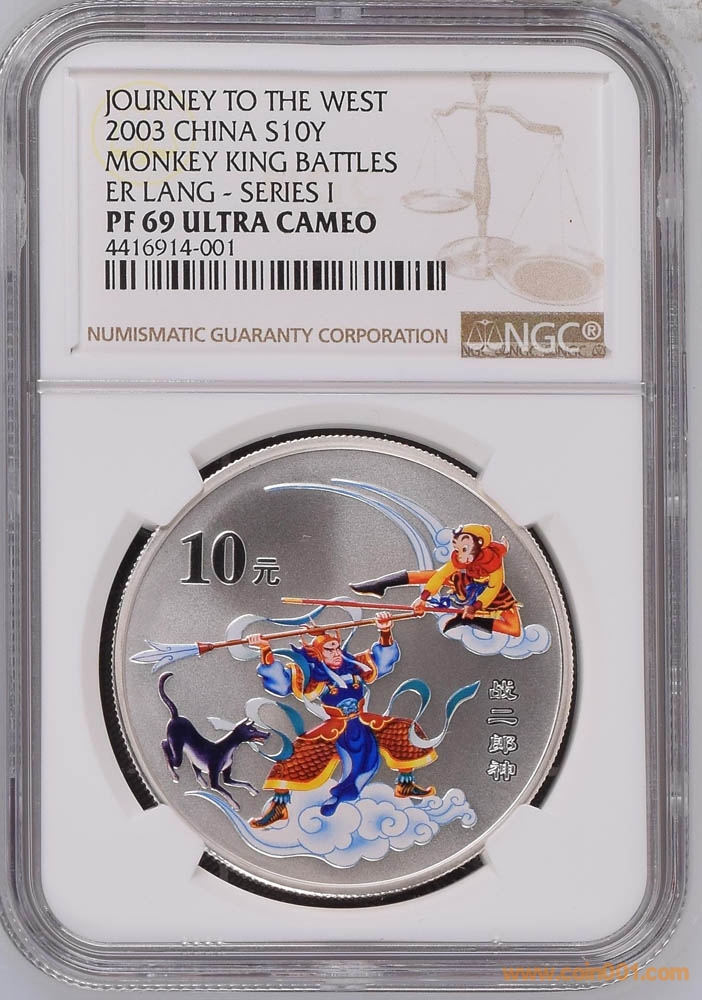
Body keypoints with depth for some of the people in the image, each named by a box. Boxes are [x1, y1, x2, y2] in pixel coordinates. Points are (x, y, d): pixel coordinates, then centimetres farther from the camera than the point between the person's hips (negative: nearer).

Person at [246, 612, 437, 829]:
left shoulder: (354, 665, 5)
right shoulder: (310, 674, -7)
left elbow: (383, 660, 11)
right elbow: (278, 679, -18)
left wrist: (385, 633, -3)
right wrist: (266, 652, -31)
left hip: (365, 726, 4)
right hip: (334, 731, -4)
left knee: (406, 732, 4)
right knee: (294, 756, -22)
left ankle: (405, 785, 23)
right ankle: (278, 806, -7)